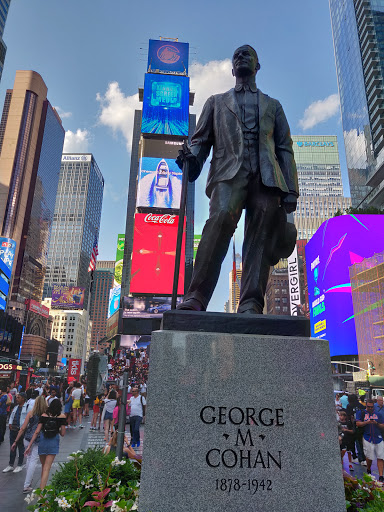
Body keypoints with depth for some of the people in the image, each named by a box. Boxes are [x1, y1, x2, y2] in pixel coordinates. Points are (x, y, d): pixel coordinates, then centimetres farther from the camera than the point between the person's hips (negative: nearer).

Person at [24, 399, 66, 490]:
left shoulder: (44, 415, 0)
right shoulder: (62, 416, -4)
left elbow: (37, 432, -3)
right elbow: (62, 433, -2)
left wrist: (29, 446, 3)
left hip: (42, 442, 3)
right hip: (54, 443, -2)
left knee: (43, 466, 21)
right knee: (47, 468, 1)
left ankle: (42, 487, 34)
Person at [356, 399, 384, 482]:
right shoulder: (361, 413, 8)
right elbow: (358, 423, -1)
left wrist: (376, 423, -8)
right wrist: (367, 422, -12)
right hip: (367, 438, -2)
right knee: (369, 456, -2)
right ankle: (368, 471, 25)